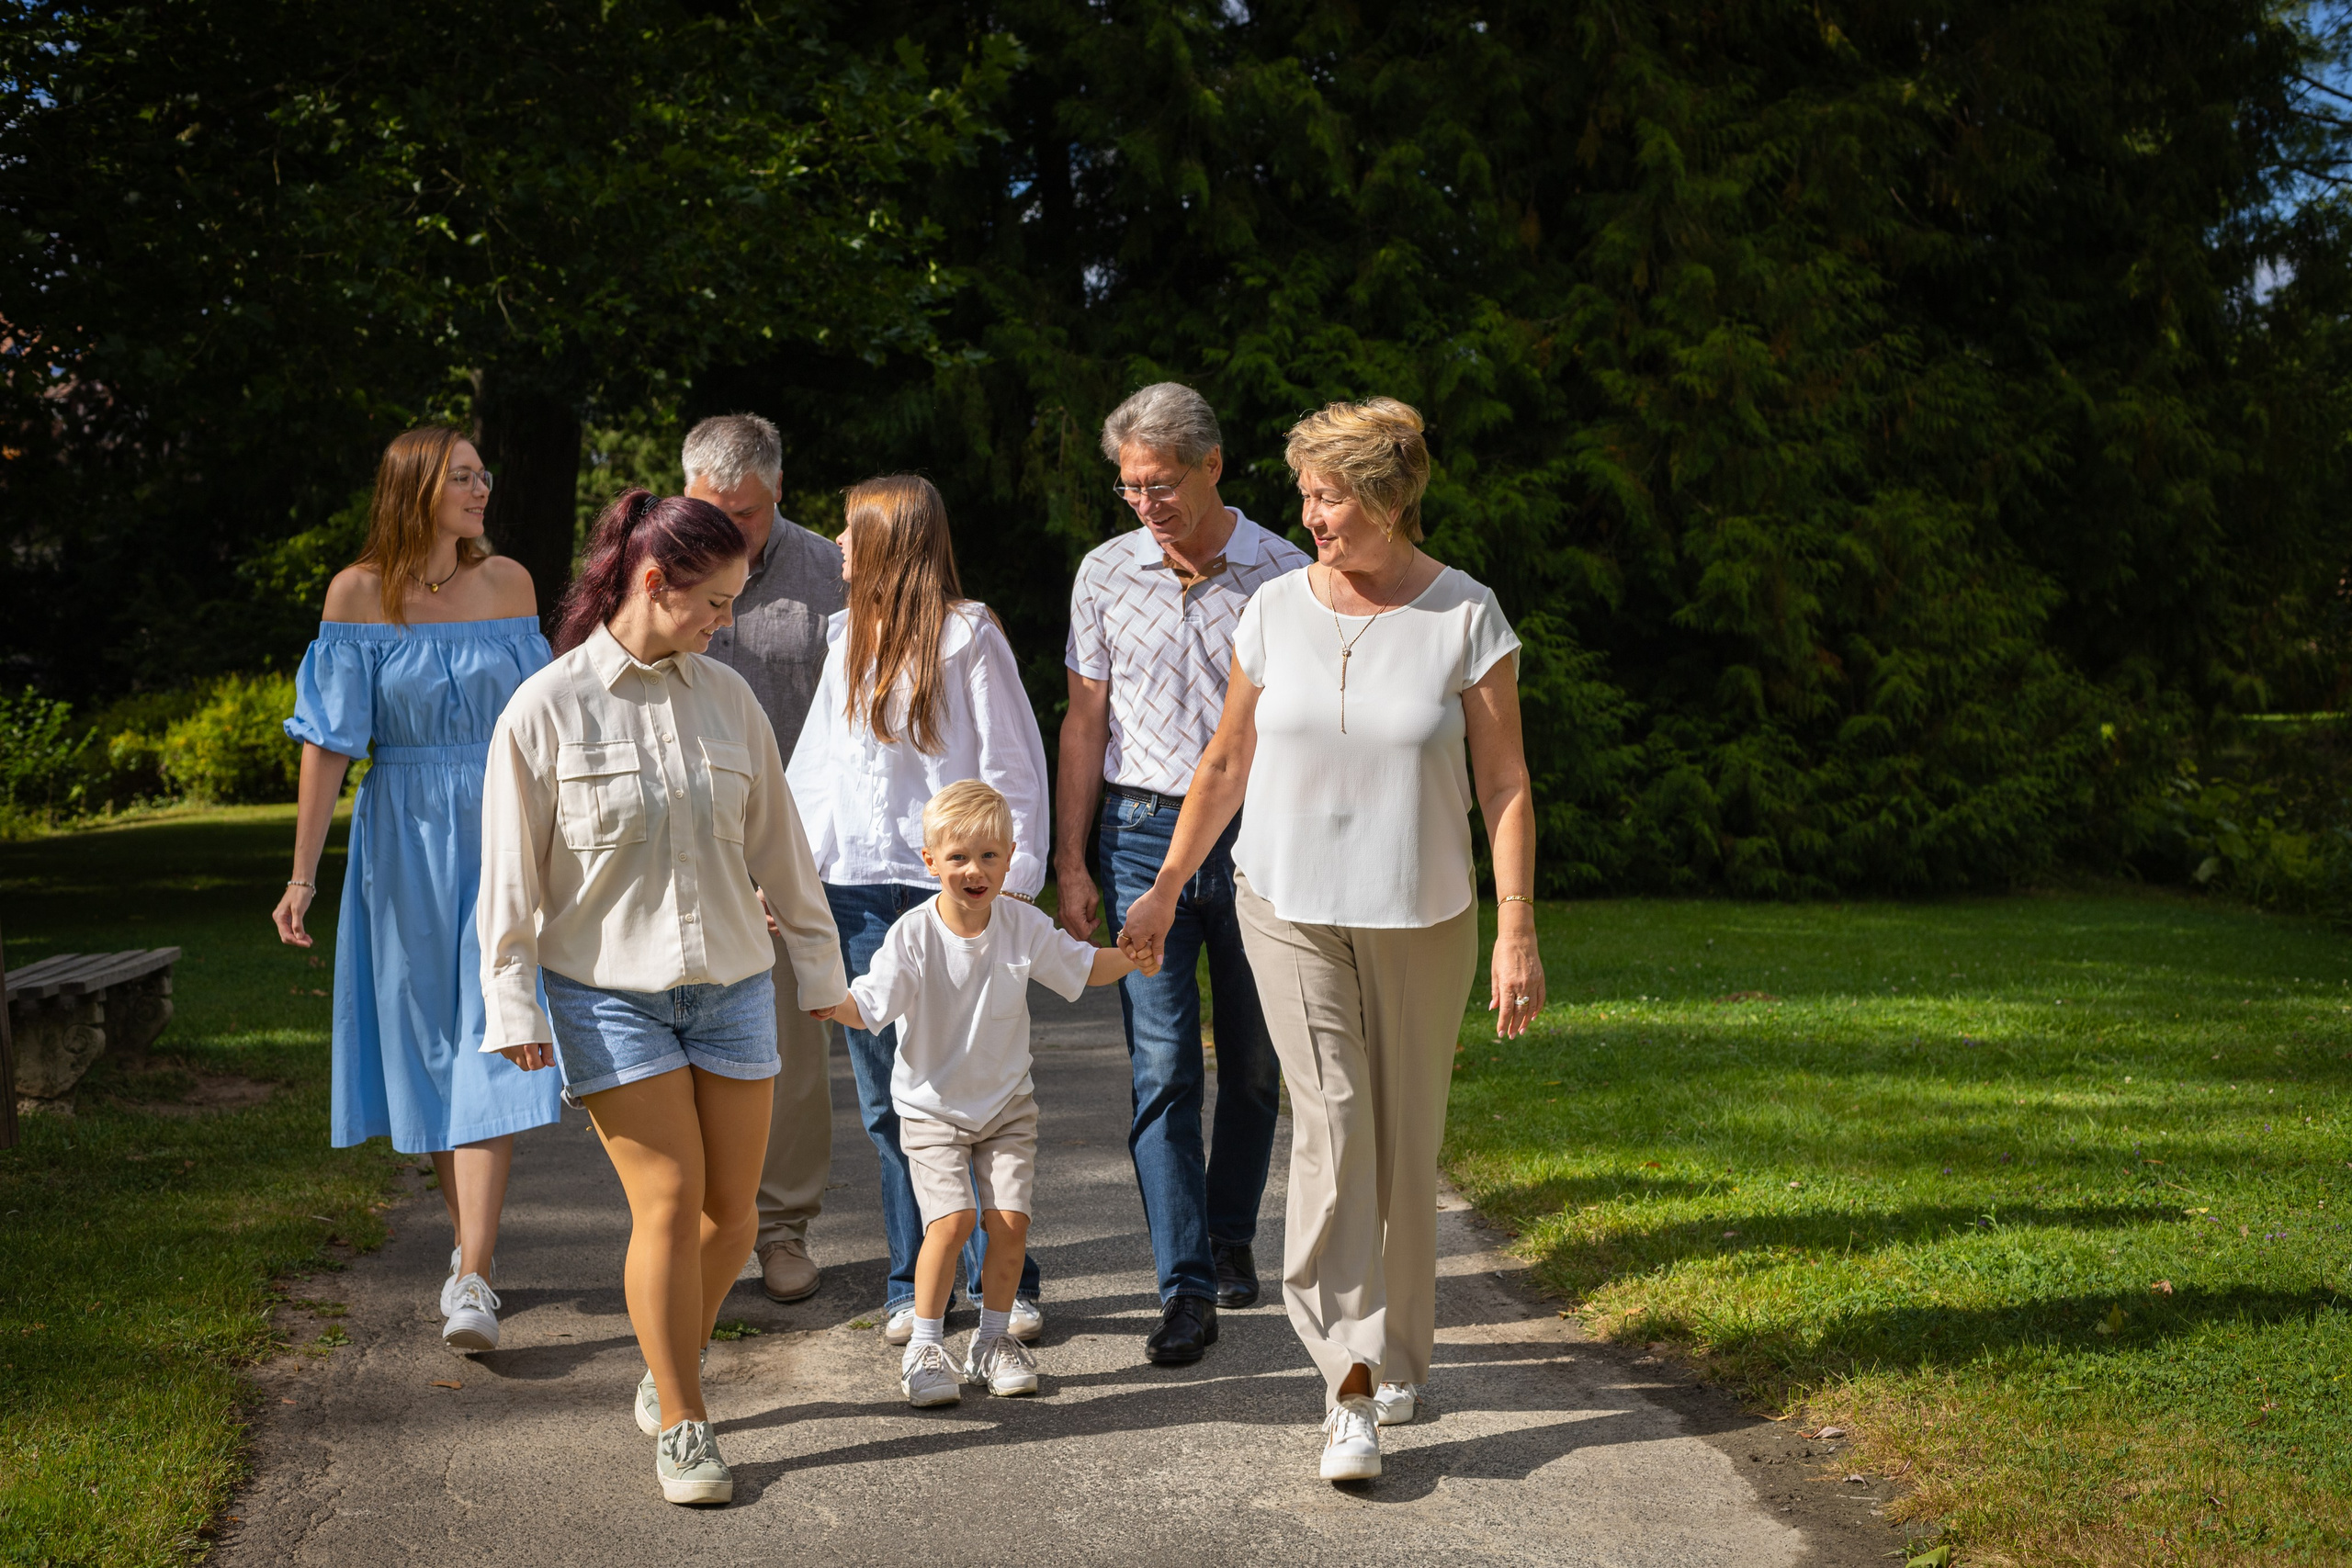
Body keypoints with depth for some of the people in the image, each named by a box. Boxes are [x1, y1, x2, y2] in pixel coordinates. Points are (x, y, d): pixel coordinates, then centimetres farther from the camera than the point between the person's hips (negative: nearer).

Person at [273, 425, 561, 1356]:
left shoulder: (508, 583, 3)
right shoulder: (359, 593, -3)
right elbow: (330, 741, -5)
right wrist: (304, 874, -9)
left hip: (500, 837, 0)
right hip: (405, 842, 0)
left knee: (489, 1049, -9)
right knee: (427, 1045, 9)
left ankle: (473, 1282, -12)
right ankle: (468, 1240, 28)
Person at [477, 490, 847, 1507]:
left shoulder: (726, 698, 6)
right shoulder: (547, 708, -6)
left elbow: (777, 844, 14)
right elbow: (511, 870, -4)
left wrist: (819, 965, 18)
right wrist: (512, 1004, -7)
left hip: (730, 984, 4)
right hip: (609, 992, -4)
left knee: (731, 1212, 4)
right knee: (669, 1201, -9)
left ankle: (664, 1375, 28)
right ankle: (681, 1427, 5)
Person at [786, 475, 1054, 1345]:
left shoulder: (967, 636, -4)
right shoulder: (850, 638, 15)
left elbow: (1016, 766, -5)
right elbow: (813, 763, 20)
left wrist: (1012, 881, -10)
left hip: (949, 886, -6)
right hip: (855, 890, 6)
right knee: (887, 1101, 6)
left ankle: (1003, 1278, 7)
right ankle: (914, 1283, 14)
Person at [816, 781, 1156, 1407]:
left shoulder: (1025, 926, -8)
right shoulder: (913, 935, -16)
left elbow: (1087, 968, 4)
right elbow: (863, 1009, -18)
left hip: (1006, 1103, 3)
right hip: (932, 1107, -3)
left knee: (1010, 1220, -7)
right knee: (952, 1219, -17)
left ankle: (993, 1342, 14)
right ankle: (924, 1346, 1)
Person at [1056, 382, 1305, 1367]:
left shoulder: (1284, 576, -1)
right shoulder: (1105, 574, 4)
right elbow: (1085, 723, 8)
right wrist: (1069, 863, 4)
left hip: (1258, 837, 0)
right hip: (1144, 835, 0)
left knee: (1253, 1064, 9)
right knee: (1162, 1066, -6)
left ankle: (1231, 1237, 30)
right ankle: (1187, 1289, -4)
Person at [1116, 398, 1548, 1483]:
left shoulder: (1465, 617, -5)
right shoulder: (1277, 611, 0)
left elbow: (1504, 784, -4)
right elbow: (1227, 763, 10)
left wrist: (1516, 930, -9)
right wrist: (1167, 887, 12)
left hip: (1420, 920, 0)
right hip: (1290, 907, 0)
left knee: (1405, 1142, 7)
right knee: (1329, 1122, -13)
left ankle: (1397, 1356, 27)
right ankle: (1351, 1388, -13)